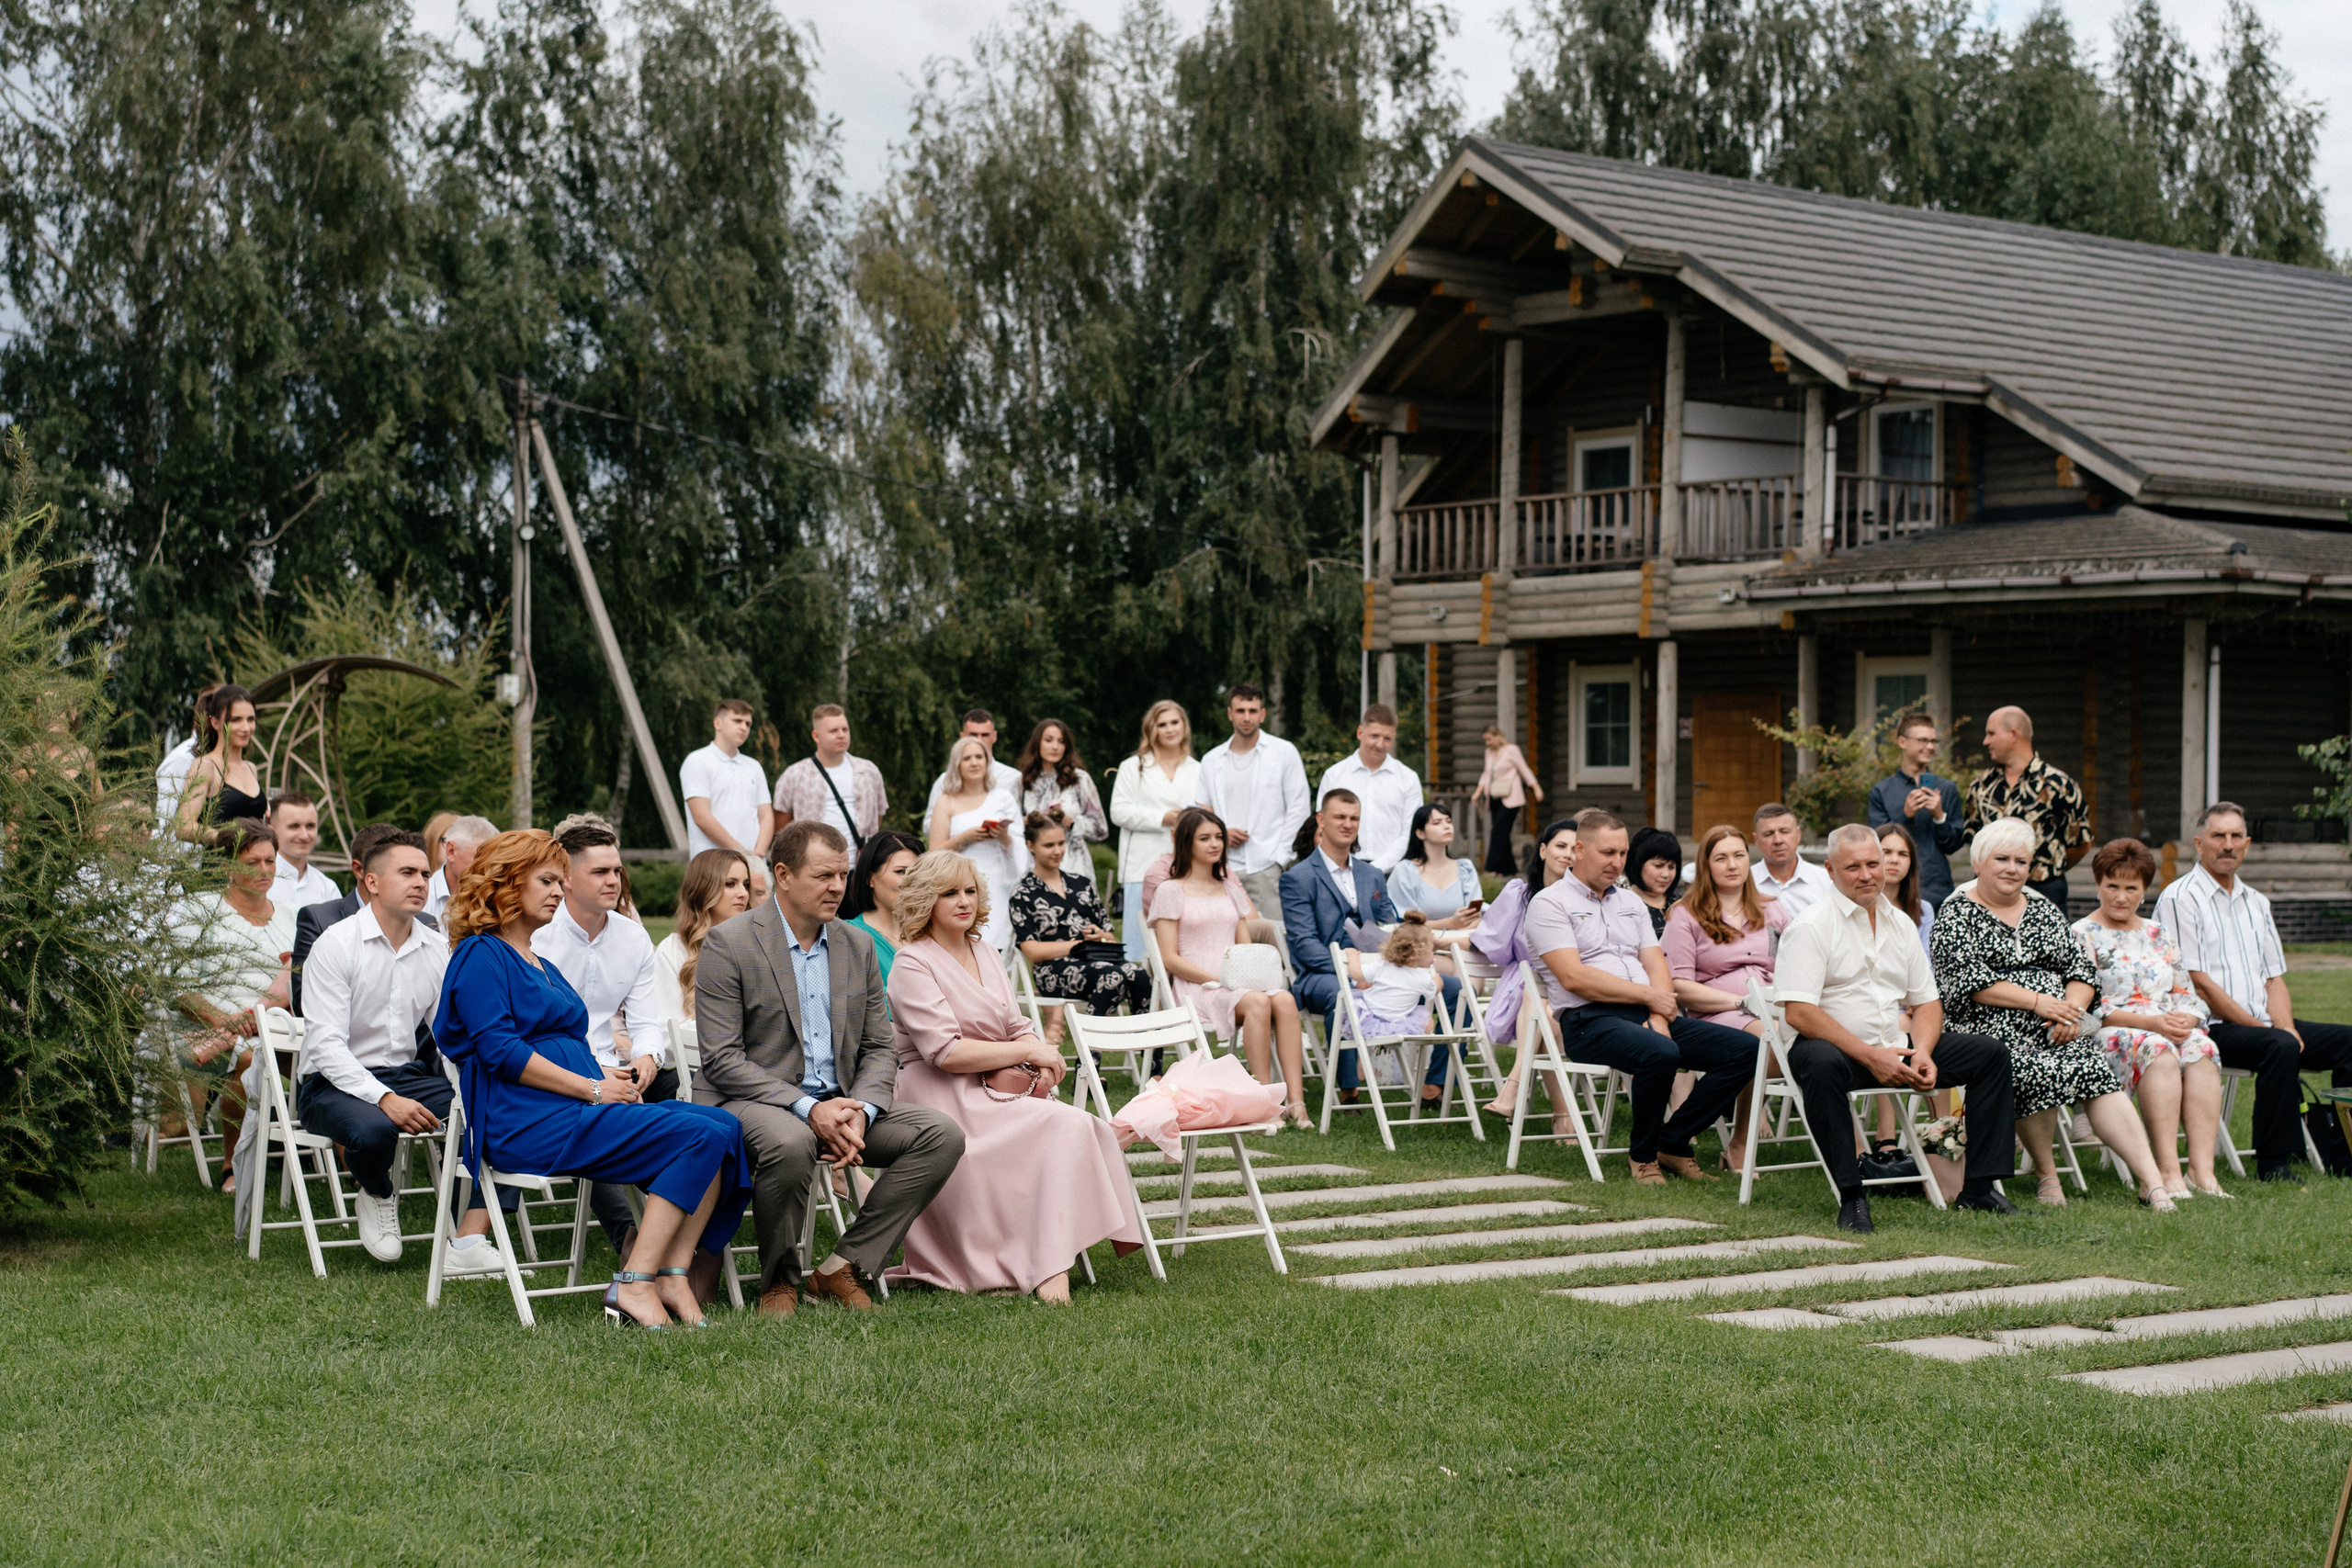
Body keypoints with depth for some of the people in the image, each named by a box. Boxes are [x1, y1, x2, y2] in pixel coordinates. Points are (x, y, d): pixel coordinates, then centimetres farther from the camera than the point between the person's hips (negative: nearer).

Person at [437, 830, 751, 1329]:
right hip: (526, 1123, -9)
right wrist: (591, 1087, -14)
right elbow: (501, 1051, -13)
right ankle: (634, 1284, -25)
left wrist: (607, 1073, 5)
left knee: (725, 1126, -13)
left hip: (577, 1107, 9)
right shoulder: (480, 956, -1)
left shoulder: (542, 966, 28)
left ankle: (675, 1274, -21)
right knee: (701, 1136, -24)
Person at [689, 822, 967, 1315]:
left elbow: (879, 1048, 11)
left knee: (942, 1134, -15)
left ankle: (843, 1267, -10)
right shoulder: (728, 945, -8)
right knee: (791, 1142, -40)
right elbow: (721, 1060, -14)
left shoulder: (858, 945, 11)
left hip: (839, 1102, 6)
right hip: (749, 1100, -6)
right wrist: (808, 1109, -24)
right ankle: (779, 1279, -13)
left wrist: (860, 1113, -12)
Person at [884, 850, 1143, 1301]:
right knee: (1066, 1125, -27)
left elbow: (1017, 1027, 17)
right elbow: (946, 1052, -16)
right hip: (946, 1101, -7)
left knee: (1086, 1127, -20)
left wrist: (1042, 1064, -6)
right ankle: (1048, 1269, -29)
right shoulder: (913, 965, -6)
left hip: (999, 1091, 7)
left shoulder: (984, 957, 20)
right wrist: (1028, 1052, -14)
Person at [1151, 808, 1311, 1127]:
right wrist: (1219, 981, -13)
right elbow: (1170, 959, -3)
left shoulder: (1230, 888, 23)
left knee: (1284, 1000, -30)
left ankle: (1296, 1101, -38)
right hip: (1195, 988, -5)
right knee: (1257, 1002, -36)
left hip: (1237, 983, 5)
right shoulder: (1171, 891, 5)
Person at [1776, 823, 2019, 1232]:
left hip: (1896, 1049, 7)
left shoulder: (1900, 924, 14)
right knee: (1821, 1064, -41)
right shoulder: (1810, 927, -8)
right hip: (1837, 1048, -7)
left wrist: (1922, 1053, -7)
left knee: (1991, 1053, -4)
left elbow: (1927, 1002, 16)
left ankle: (1979, 1188, -1)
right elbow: (1798, 1013, -18)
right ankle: (1851, 1197, -32)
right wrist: (1870, 1056, -21)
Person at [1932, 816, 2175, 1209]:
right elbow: (1969, 980, -8)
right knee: (2037, 1073, -34)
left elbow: (2082, 971, 15)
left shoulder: (2045, 911, 21)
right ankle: (2046, 1174, -12)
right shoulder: (1956, 913, 6)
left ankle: (2152, 1183, -32)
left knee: (2098, 1074, -24)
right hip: (1991, 1028, -4)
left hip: (2056, 1029, 4)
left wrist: (2071, 1010, -8)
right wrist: (2038, 1002, -16)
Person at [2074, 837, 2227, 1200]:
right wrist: (2149, 1022, -17)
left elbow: (2188, 995, 17)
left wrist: (2187, 1019, -8)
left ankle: (2202, 1171, -41)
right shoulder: (2081, 936, 5)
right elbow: (2085, 1006, -7)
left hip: (2169, 1029, 5)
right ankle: (2168, 1173, -45)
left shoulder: (2159, 935, 23)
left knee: (2201, 1048, -30)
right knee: (2157, 1050, -37)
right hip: (2106, 1037, -5)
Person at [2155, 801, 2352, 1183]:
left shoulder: (2256, 903, 21)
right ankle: (2273, 1166, -27)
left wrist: (2284, 1025, -4)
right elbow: (2198, 983, -11)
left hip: (2262, 1025, 8)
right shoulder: (2179, 899, -4)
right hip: (2210, 1029, -8)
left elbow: (2274, 978, 18)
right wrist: (2267, 1030, -12)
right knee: (2280, 1048, -34)